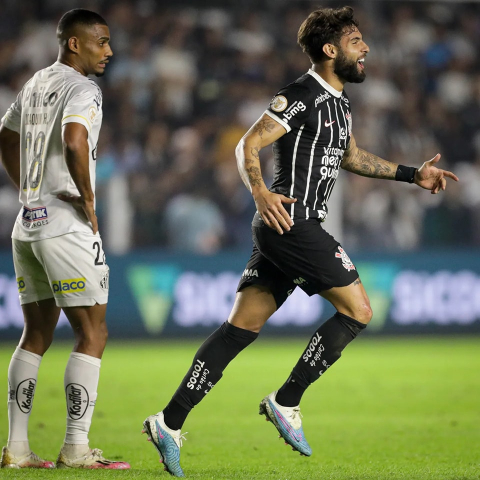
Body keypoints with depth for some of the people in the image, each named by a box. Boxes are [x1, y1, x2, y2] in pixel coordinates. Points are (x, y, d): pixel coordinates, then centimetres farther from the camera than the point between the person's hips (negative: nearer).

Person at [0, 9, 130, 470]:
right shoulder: (82, 89, -11)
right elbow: (74, 142, -30)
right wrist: (88, 199, -17)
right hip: (67, 225, -8)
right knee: (92, 333, -3)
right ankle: (75, 448, -6)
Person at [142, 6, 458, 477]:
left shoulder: (338, 102, 20)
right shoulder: (301, 96, -11)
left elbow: (350, 156, 35)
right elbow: (247, 145, -15)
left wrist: (413, 174, 31)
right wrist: (260, 192, -31)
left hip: (289, 228, 9)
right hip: (290, 222, -9)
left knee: (242, 326, 4)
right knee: (358, 310, -7)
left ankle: (169, 423, 1)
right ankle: (286, 402, -2)